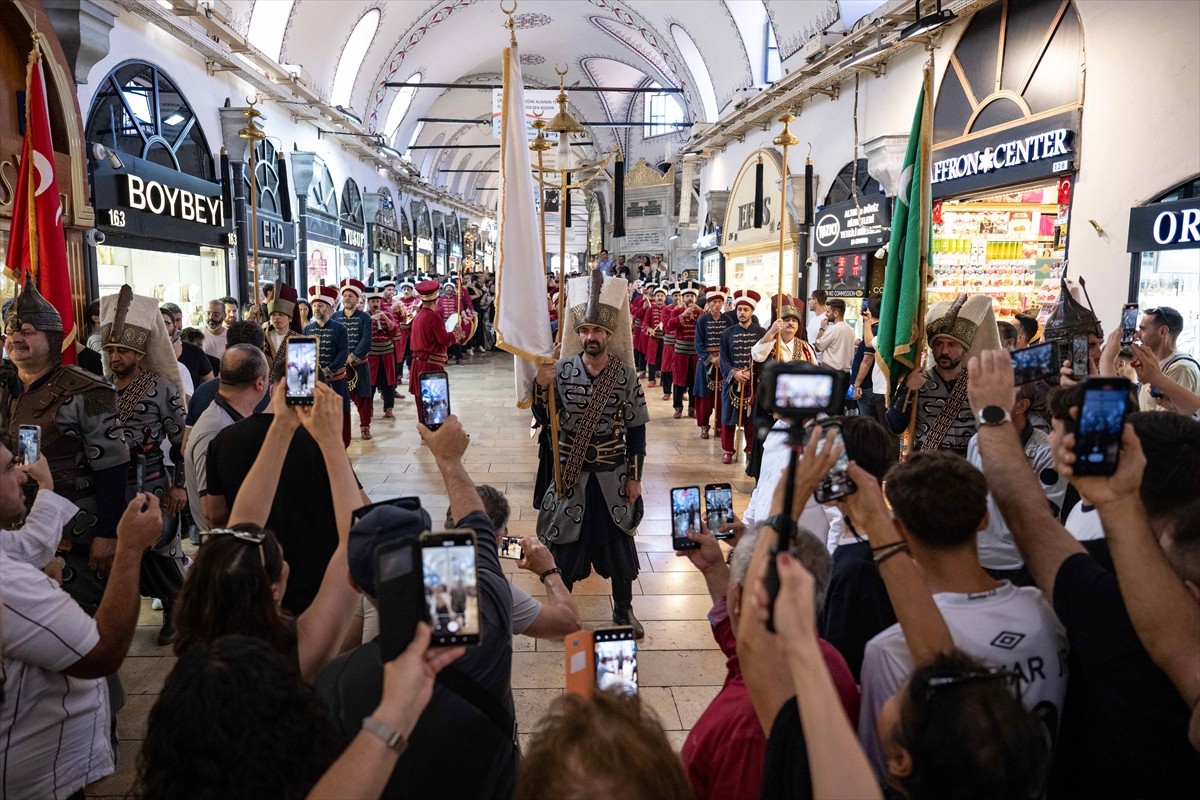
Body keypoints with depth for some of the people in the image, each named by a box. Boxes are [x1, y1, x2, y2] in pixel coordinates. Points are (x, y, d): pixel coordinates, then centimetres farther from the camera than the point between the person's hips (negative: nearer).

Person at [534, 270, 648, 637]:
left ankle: (623, 610, 31)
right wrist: (542, 386, -20)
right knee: (565, 541, 11)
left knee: (618, 542, 12)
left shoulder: (625, 375, -7)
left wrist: (634, 477, -3)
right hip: (571, 472, 0)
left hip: (612, 474, 0)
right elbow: (545, 419, -3)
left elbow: (636, 429, -2)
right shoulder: (562, 370, -6)